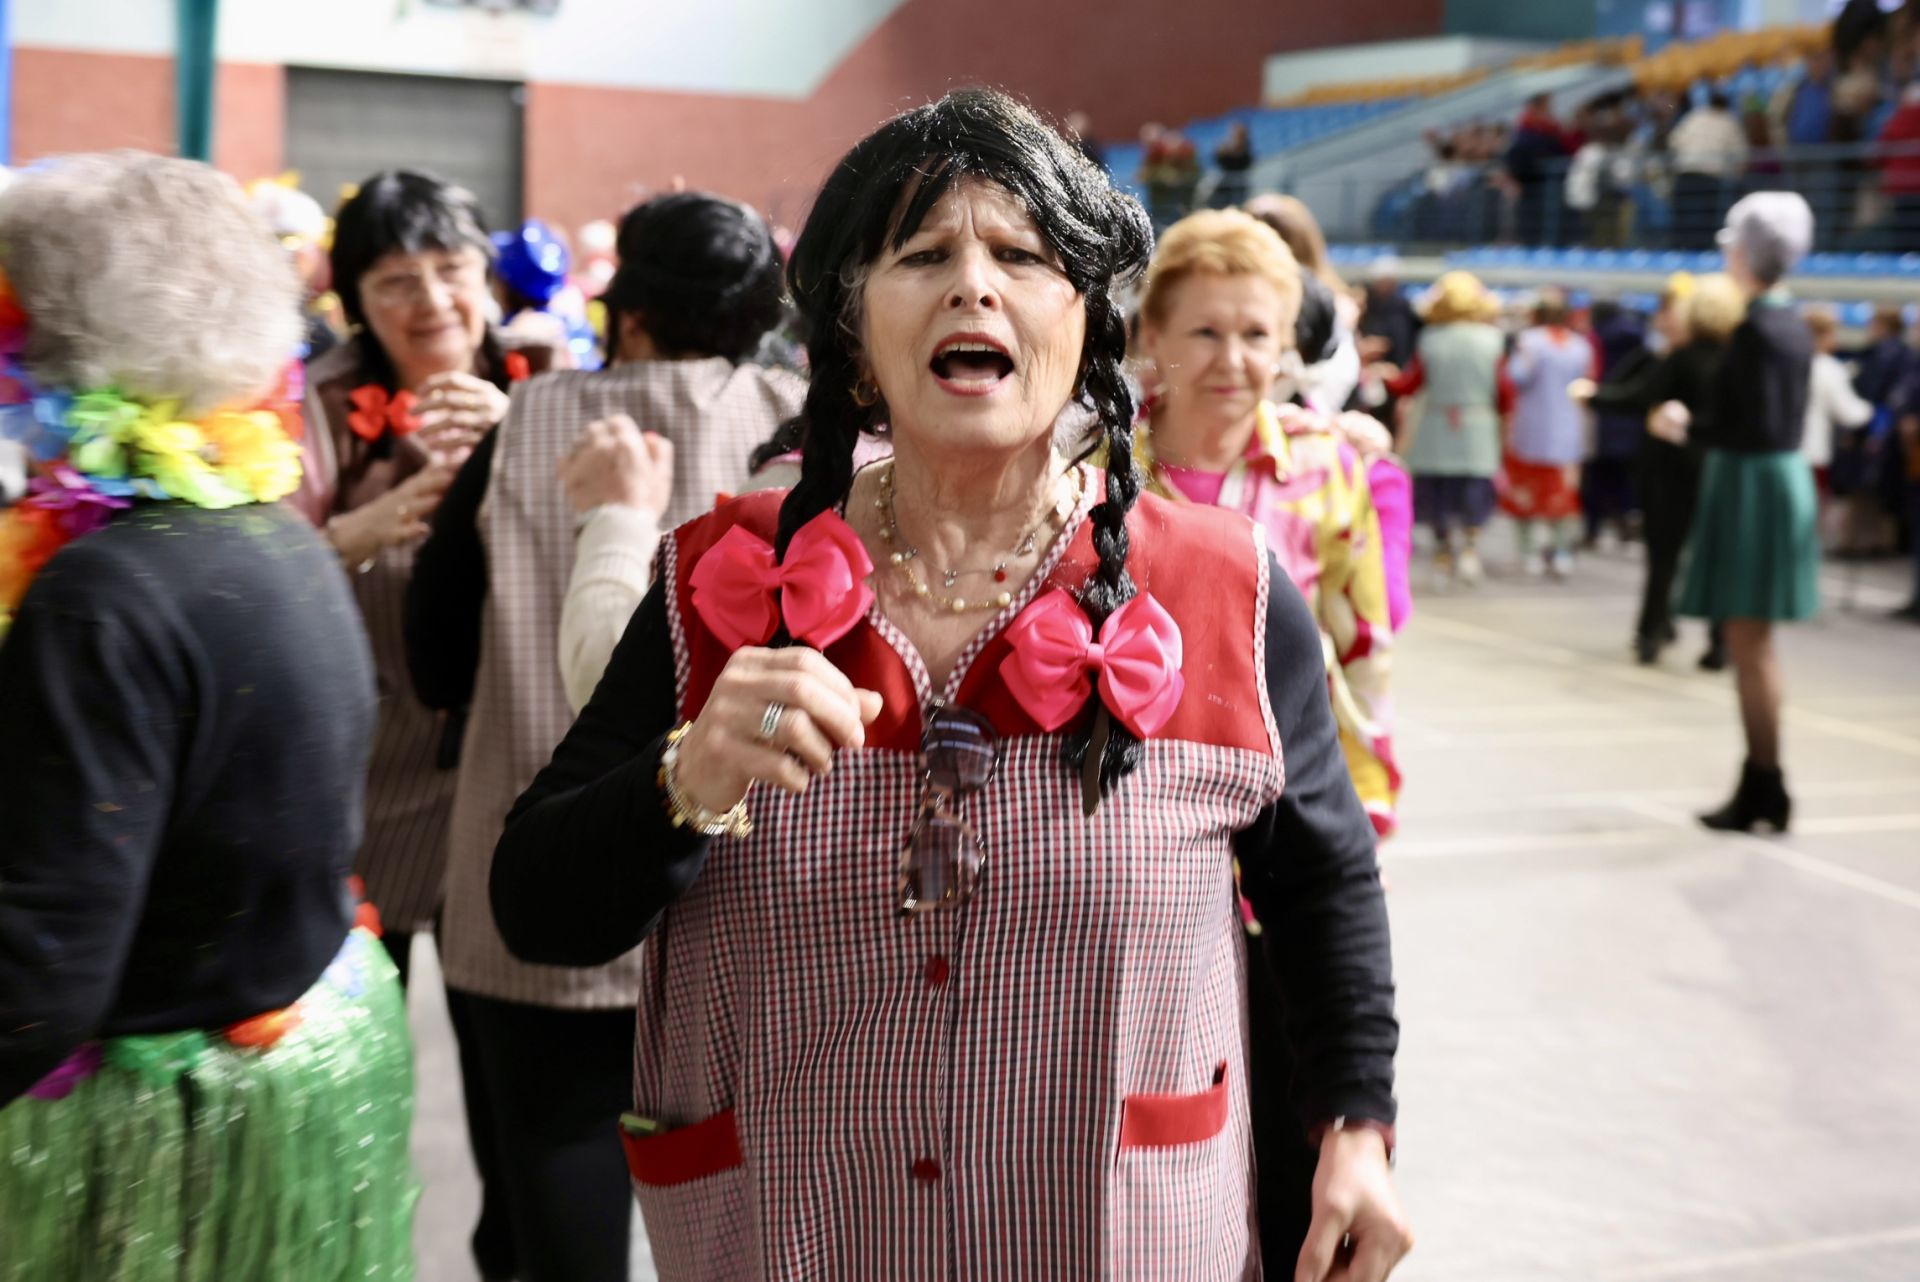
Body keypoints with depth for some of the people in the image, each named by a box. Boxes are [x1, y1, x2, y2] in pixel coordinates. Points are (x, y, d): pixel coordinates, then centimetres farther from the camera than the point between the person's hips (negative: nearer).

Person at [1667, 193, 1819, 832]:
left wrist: (1690, 426, -9)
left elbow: (1758, 429, -22)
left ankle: (1764, 788, 2)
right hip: (1786, 477, 10)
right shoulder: (1794, 327, 11)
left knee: (1749, 643, -3)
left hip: (1751, 484, -10)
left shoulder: (1755, 330, -17)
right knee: (1756, 644, 15)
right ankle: (1764, 787, 22)